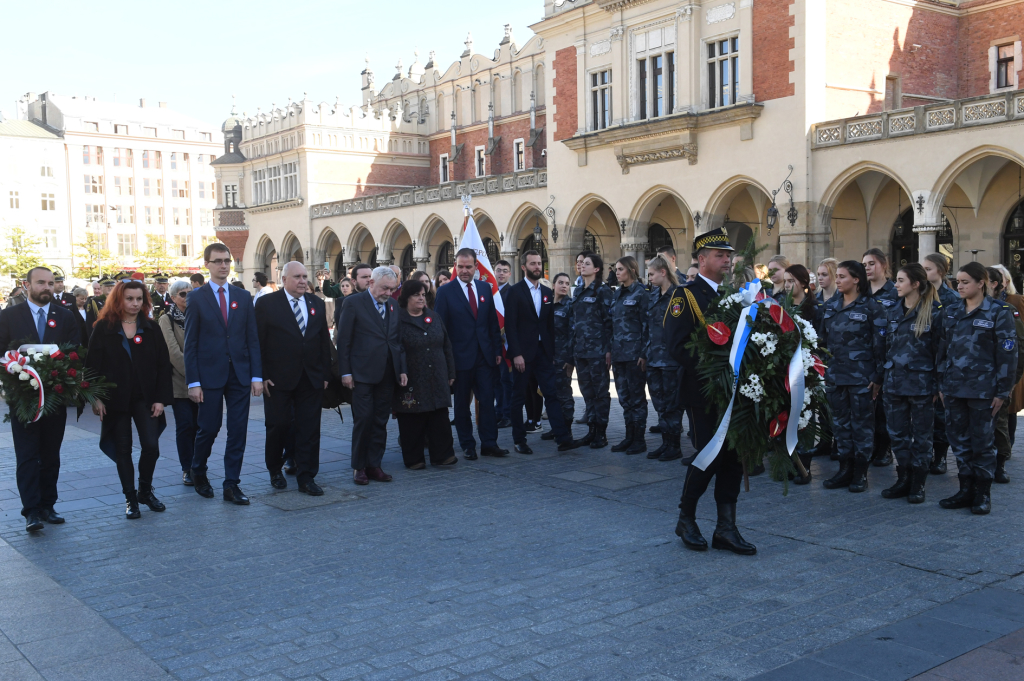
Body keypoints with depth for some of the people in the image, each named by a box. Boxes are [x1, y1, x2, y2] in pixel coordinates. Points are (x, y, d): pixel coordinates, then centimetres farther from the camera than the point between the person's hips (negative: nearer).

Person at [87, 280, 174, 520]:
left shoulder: (151, 328, 3)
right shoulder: (103, 328, 0)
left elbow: (163, 365, 2)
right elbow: (93, 365, -1)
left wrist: (161, 399, -5)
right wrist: (95, 398, -8)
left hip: (145, 398, 1)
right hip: (115, 399, -1)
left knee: (151, 445, -9)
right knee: (122, 450, 5)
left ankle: (145, 491, 14)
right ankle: (130, 498, 17)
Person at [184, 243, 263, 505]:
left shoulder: (243, 297, 8)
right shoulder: (196, 298, -1)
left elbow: (252, 339, 7)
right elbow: (190, 344, -3)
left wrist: (257, 376, 0)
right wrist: (193, 382, -9)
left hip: (240, 375, 3)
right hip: (210, 374, -3)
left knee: (238, 431, 2)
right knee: (209, 428, 4)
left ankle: (232, 485, 11)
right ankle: (198, 472, 31)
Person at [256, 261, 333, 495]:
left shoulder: (317, 304, 10)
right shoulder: (267, 303, -2)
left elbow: (324, 341, 11)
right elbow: (258, 342, -5)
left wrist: (325, 374, 6)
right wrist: (261, 375, -11)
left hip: (311, 379, 3)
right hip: (278, 379, -3)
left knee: (309, 428, 3)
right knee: (278, 425, 5)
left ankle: (306, 477, 9)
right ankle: (275, 469, 27)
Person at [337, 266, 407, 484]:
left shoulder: (392, 304, 12)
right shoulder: (354, 302, -4)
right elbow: (343, 340, -5)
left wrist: (402, 369, 9)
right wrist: (345, 372, -9)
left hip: (387, 374, 5)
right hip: (363, 373, -5)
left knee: (380, 422, 8)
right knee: (363, 420, -3)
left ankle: (374, 464, 17)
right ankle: (359, 467, 9)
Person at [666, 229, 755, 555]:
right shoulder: (685, 295, -7)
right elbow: (677, 346, -15)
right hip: (704, 392, -6)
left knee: (733, 457, 6)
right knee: (708, 457, -3)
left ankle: (726, 529, 14)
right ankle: (686, 519, 18)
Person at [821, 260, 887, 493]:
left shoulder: (871, 307, -6)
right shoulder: (831, 306, 11)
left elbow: (880, 343, -7)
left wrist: (878, 377, -11)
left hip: (861, 376, -5)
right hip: (835, 375, 6)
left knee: (862, 422, 2)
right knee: (840, 422, 10)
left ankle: (860, 472, 10)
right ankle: (845, 469, 18)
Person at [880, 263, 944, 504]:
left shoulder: (934, 312, -7)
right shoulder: (893, 313, 10)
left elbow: (940, 350, -7)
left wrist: (937, 385, -9)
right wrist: (883, 380, 11)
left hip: (921, 383, -5)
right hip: (894, 383, 5)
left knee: (921, 436, 5)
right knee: (898, 434, 9)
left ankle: (918, 484, 14)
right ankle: (903, 480, 20)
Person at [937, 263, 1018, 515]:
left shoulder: (999, 313, -6)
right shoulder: (951, 312, 8)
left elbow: (1007, 354, -8)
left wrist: (1003, 391, -10)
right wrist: (942, 385, 10)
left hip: (982, 389, -5)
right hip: (954, 388, 5)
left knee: (982, 442, 4)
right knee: (959, 439, 8)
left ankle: (983, 494, 14)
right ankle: (966, 490, 18)